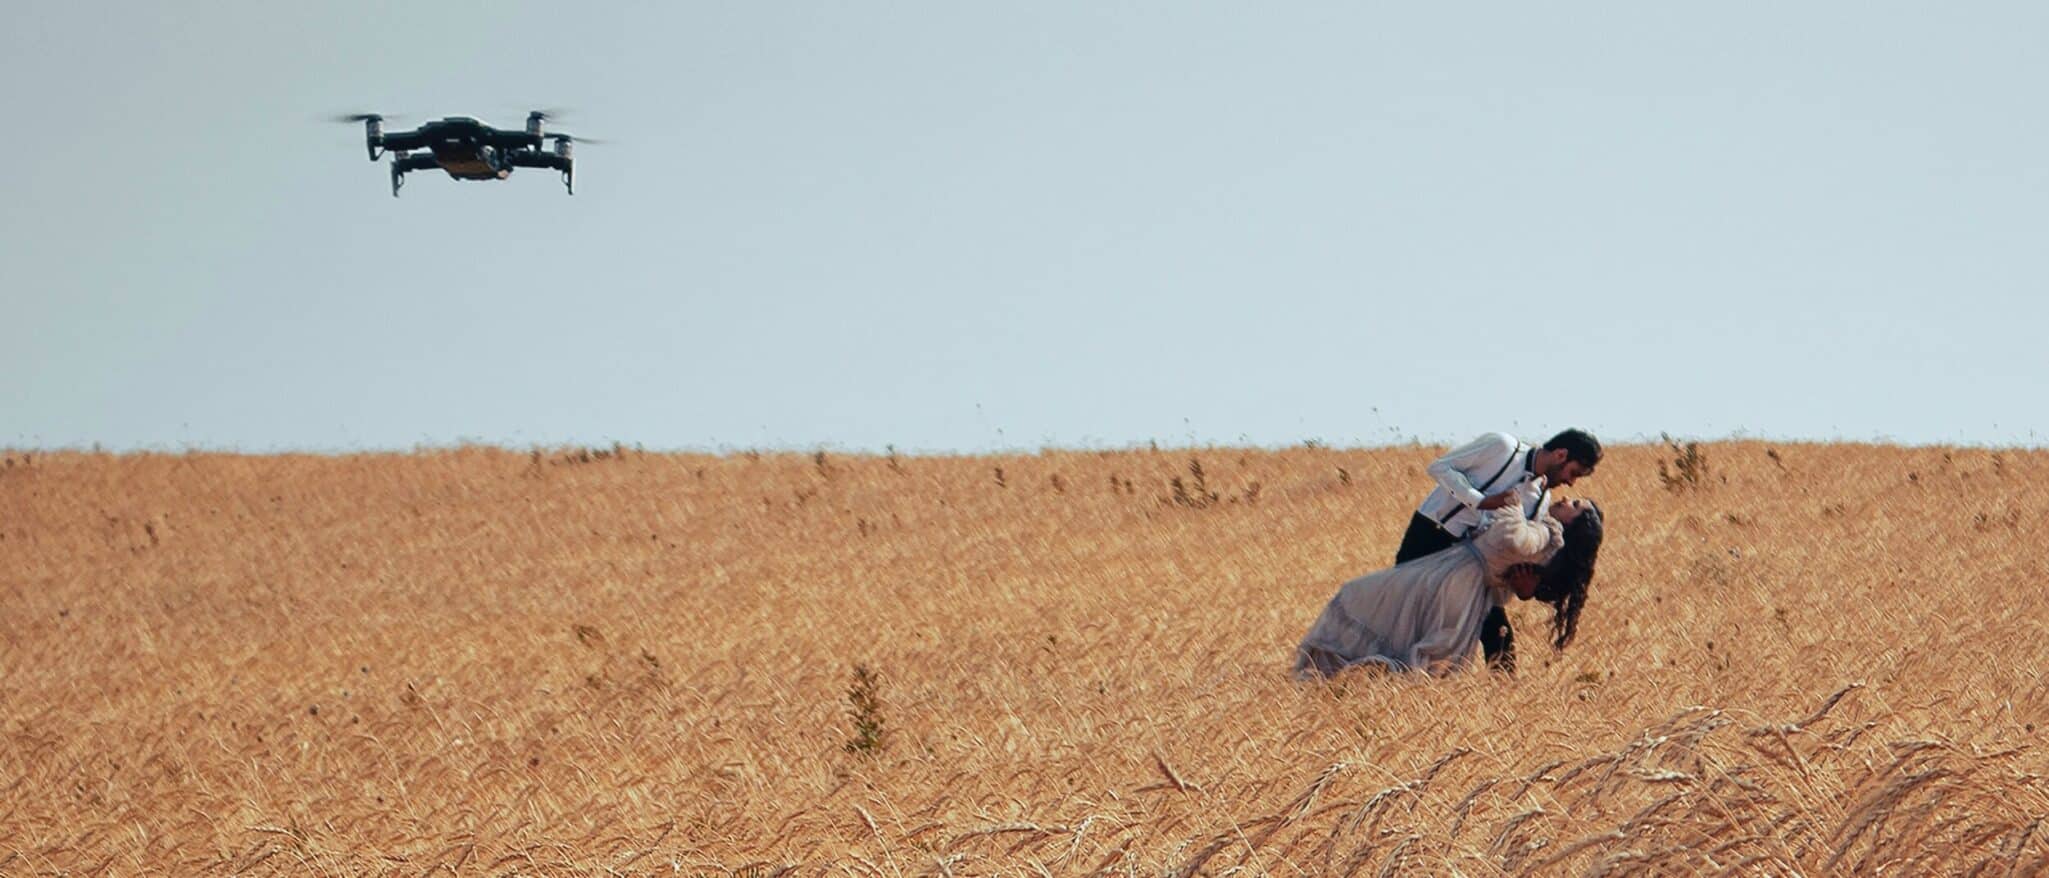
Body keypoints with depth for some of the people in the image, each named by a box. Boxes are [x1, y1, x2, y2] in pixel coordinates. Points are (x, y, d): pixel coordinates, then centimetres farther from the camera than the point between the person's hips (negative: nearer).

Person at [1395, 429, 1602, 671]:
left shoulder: (1541, 497, 4)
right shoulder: (1501, 446, -13)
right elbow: (1439, 466, -13)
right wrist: (1482, 502, -22)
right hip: (1428, 535, -5)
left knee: (1497, 632, -3)